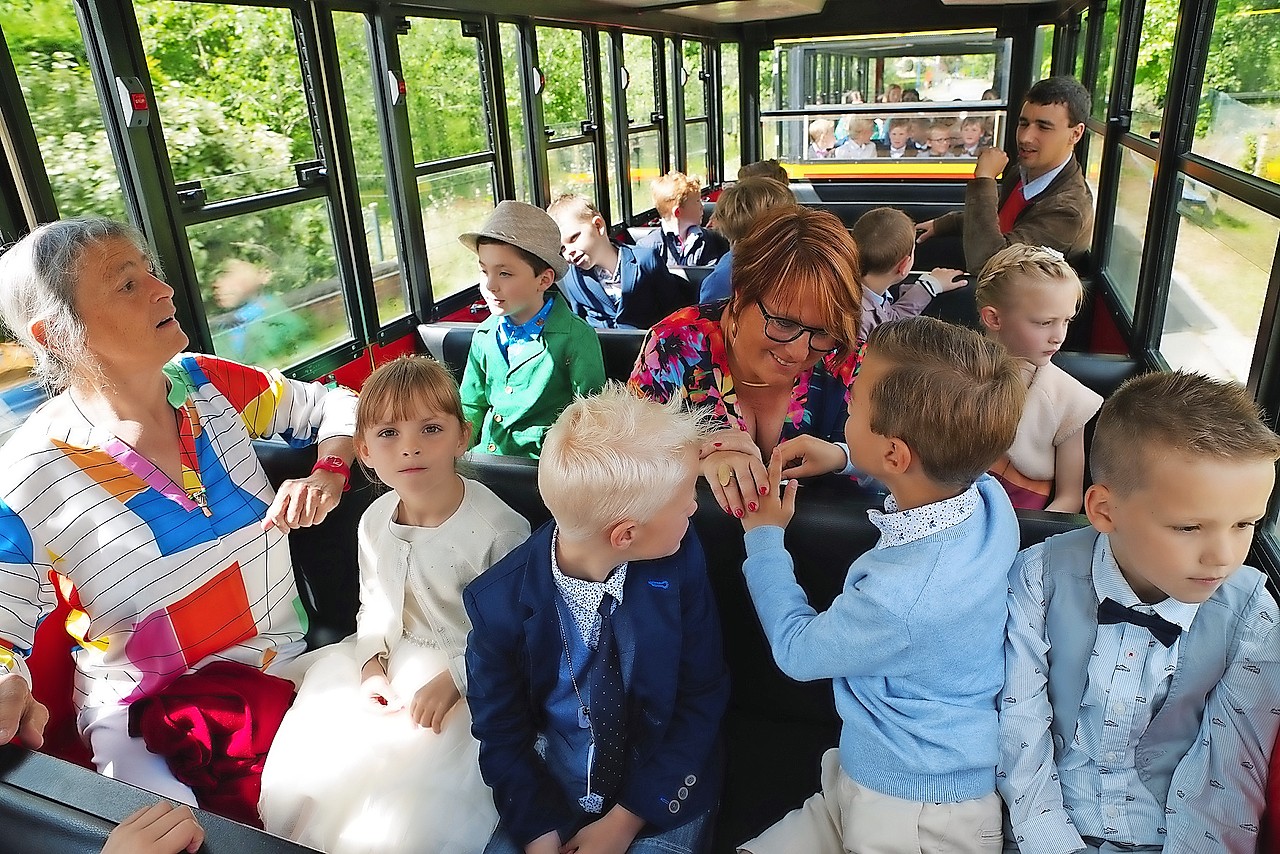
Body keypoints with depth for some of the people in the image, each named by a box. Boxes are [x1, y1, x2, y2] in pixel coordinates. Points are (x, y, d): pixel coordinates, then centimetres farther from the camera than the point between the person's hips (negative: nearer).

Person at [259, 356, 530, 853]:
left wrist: (450, 682, -20)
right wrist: (373, 666, -4)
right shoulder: (375, 522, -3)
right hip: (395, 662, 6)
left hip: (472, 678, -6)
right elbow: (374, 607, 11)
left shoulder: (499, 528, -23)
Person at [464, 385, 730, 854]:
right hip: (549, 793, 0)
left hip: (661, 795, 0)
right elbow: (501, 732, -5)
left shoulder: (680, 560, -17)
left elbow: (703, 697, -10)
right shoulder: (501, 603, -19)